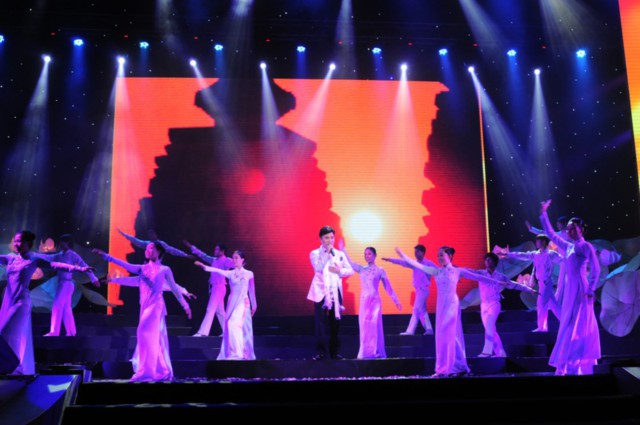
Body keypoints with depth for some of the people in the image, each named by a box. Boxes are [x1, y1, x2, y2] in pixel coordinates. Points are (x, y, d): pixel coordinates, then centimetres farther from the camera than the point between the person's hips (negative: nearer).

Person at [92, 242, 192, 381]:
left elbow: (174, 288, 7)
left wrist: (185, 305, 6)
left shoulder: (165, 269, 4)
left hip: (156, 305, -5)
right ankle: (162, 371, 13)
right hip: (145, 306, 5)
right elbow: (125, 265, 7)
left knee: (146, 333, -18)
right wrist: (105, 256, -1)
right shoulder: (142, 268, 15)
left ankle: (146, 371, -17)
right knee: (155, 339, 6)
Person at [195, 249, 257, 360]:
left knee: (235, 325, -15)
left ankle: (240, 353, -6)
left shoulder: (249, 274, 1)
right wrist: (204, 267, -30)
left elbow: (252, 291, 7)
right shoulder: (230, 274, 5)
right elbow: (218, 271, -13)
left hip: (243, 303, -3)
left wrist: (254, 305, 9)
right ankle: (232, 353, 9)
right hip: (232, 303, 3)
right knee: (230, 327, 0)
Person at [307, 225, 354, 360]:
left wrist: (339, 271, -11)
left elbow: (350, 270, 6)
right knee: (321, 322, -4)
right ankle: (320, 351, 3)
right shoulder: (315, 253, 0)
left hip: (335, 291, 3)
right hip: (321, 291, -3)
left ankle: (334, 351, 13)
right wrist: (326, 252, -16)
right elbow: (318, 268, -17)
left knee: (335, 321, 5)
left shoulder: (340, 254, 9)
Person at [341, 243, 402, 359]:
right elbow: (349, 262, 4)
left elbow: (388, 288, 5)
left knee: (374, 327, -3)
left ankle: (376, 352, 4)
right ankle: (365, 353, 8)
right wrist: (342, 249, -1)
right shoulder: (361, 269, 9)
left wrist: (396, 301, 5)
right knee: (364, 327, 3)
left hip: (375, 301, -3)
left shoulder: (380, 270, 1)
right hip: (364, 302, 3)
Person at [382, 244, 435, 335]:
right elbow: (402, 262, 1)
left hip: (423, 290, -7)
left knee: (416, 310, -8)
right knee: (422, 311, 10)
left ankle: (410, 331, -8)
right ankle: (429, 330, 17)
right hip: (418, 290, 7)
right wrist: (389, 259, -10)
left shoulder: (428, 263, -7)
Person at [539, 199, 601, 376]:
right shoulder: (568, 247, 13)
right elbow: (551, 235, 20)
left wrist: (590, 290, -14)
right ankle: (569, 365, 13)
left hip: (580, 290, -7)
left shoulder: (586, 247, -7)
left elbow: (596, 270, -10)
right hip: (569, 290, 7)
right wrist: (543, 214, 19)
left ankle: (577, 366, -5)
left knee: (578, 327, -7)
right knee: (569, 326, 8)